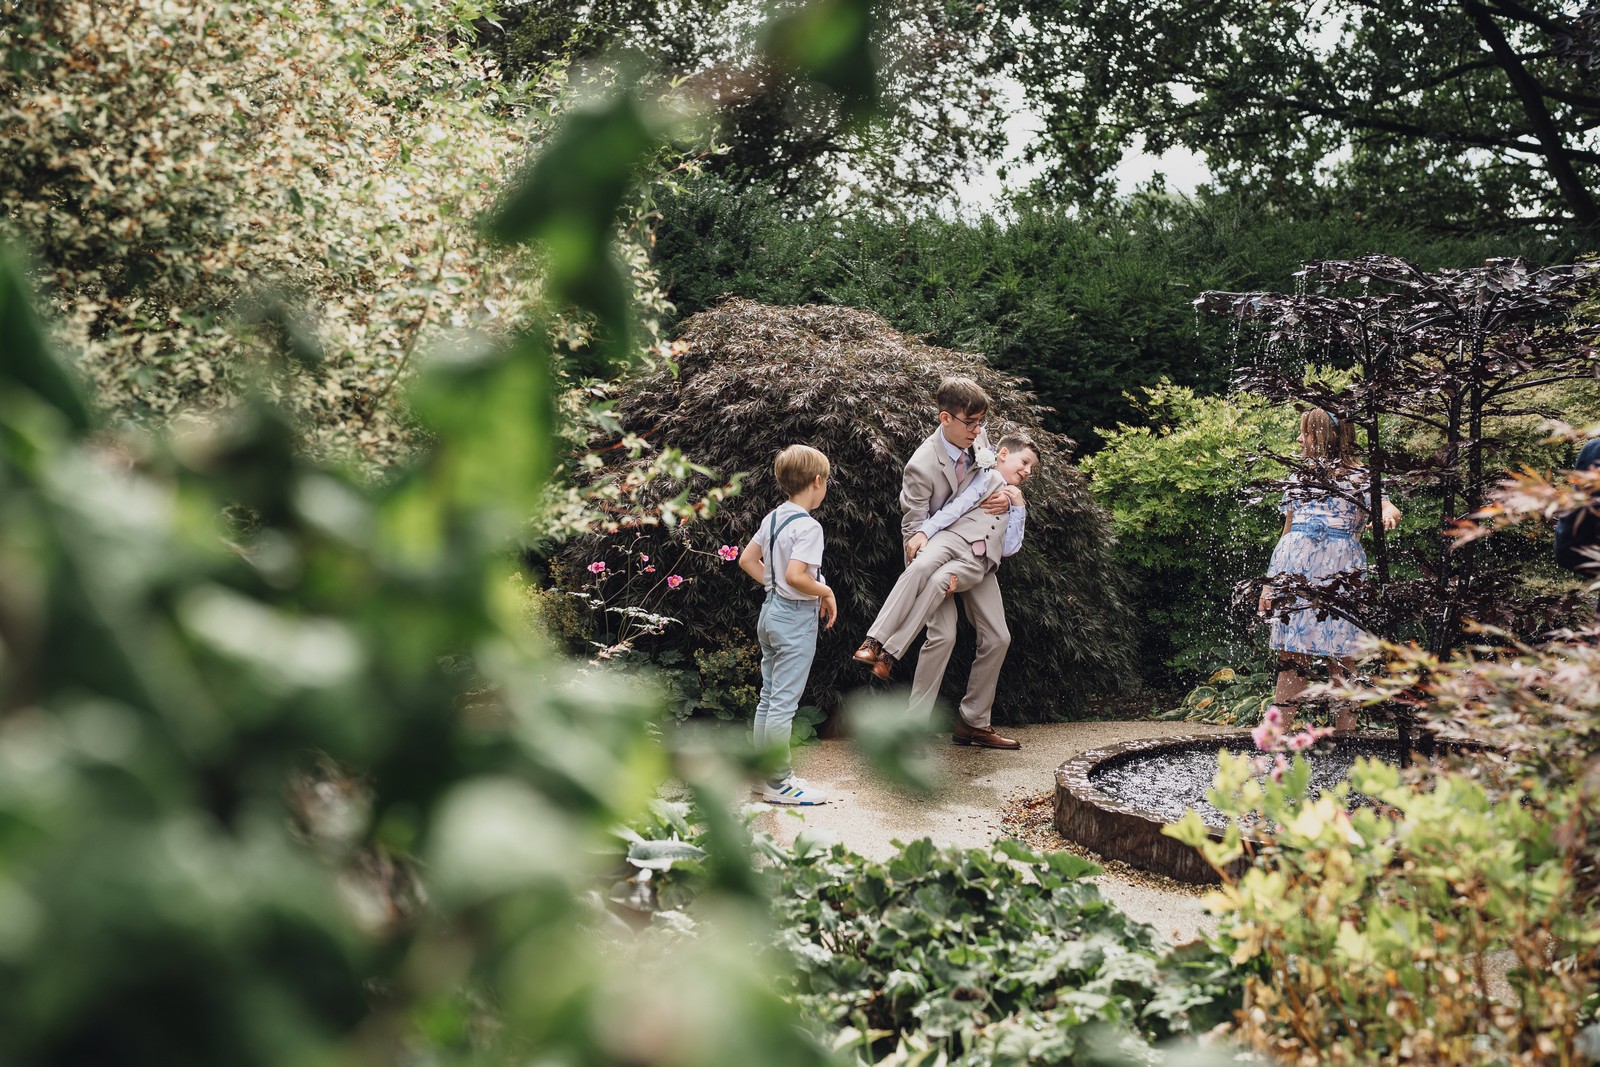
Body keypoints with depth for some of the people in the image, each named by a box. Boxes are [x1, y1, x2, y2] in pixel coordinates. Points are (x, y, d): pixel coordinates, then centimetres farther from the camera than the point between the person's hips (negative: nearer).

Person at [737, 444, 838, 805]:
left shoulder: (773, 517, 7)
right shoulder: (807, 526, -19)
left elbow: (747, 560, 14)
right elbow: (796, 576, -28)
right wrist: (827, 592, -13)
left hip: (770, 610, 9)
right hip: (796, 618, -9)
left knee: (768, 698, 15)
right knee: (784, 703, -4)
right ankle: (779, 783, 2)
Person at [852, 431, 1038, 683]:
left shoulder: (1016, 504, 34)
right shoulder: (988, 477, 21)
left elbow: (1008, 549, 23)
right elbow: (956, 506, 5)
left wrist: (1018, 508, 17)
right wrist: (924, 531, -7)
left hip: (976, 561, 2)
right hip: (951, 536, -2)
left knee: (939, 581, -30)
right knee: (920, 567, -33)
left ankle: (890, 654, -36)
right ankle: (873, 641, -36)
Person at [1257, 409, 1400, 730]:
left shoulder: (1357, 477, 8)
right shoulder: (1299, 477, 22)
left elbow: (1388, 508, -8)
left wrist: (1388, 513, -34)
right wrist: (1270, 582, 18)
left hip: (1339, 571, -4)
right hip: (1295, 570, 4)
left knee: (1340, 655, -6)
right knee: (1291, 654, 0)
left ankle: (1345, 728, -2)